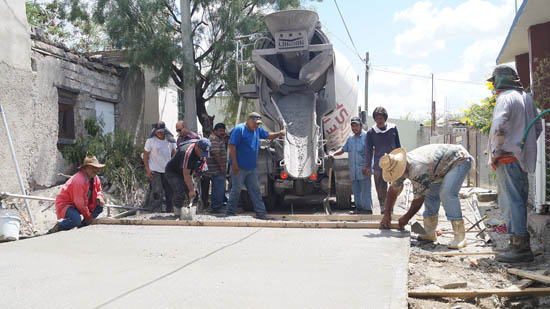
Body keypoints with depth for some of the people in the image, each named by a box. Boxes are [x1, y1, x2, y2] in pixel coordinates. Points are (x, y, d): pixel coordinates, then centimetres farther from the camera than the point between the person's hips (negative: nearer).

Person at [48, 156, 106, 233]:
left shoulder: (95, 178, 0)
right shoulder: (79, 180, -28)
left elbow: (98, 191, 17)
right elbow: (79, 203, -26)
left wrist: (99, 198, -9)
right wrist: (88, 216, -14)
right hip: (65, 205, -9)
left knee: (100, 206, -4)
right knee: (76, 220, -36)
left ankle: (83, 224, 8)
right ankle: (58, 226, -9)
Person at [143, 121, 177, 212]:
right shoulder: (150, 140, -7)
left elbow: (173, 154, 15)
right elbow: (145, 155, -2)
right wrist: (147, 170, -9)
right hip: (155, 171, -4)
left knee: (170, 192, 5)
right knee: (157, 192, -11)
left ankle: (169, 211, 17)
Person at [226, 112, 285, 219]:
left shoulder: (258, 130, 13)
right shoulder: (239, 129, -12)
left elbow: (268, 136, 26)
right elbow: (232, 146, -16)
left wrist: (279, 133, 5)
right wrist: (234, 164, -21)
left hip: (252, 168, 7)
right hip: (239, 168, -7)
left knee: (255, 190, 8)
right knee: (236, 190, 0)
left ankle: (261, 213, 12)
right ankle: (230, 213, 14)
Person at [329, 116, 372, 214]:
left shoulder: (366, 136, -5)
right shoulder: (350, 138, 16)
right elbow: (343, 149, 25)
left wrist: (367, 166, -18)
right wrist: (334, 154, 8)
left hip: (363, 169, -7)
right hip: (353, 169, 7)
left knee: (365, 190, -4)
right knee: (356, 190, 10)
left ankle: (367, 209, 2)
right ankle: (359, 208, 19)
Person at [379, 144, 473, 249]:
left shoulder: (417, 170, -35)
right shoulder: (401, 166, -7)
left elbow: (418, 199, -25)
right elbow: (393, 190, 5)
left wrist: (406, 218, -11)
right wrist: (387, 214, 1)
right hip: (444, 166, 10)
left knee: (446, 193, -26)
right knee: (431, 193, 4)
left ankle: (460, 236, -23)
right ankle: (430, 233, 12)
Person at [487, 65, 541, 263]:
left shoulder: (505, 98, -11)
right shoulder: (526, 98, 17)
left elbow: (498, 127, -25)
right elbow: (538, 127, 22)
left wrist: (496, 151, -14)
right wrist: (526, 146, 20)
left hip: (508, 157, -9)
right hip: (524, 157, 9)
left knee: (512, 200, -7)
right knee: (519, 200, 14)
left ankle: (520, 246, -6)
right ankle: (519, 242, 21)